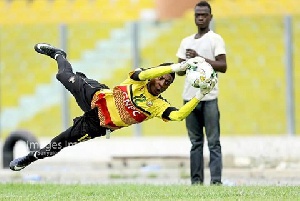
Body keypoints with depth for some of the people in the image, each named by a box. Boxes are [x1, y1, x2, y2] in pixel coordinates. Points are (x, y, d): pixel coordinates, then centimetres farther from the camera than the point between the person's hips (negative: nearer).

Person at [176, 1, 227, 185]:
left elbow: (223, 66, -8)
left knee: (214, 141, -8)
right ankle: (196, 180, 5)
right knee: (195, 142, 5)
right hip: (189, 97, 5)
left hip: (209, 97, -5)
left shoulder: (215, 39, 3)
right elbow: (179, 71, 18)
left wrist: (200, 58, -14)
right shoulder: (186, 42, 19)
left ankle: (216, 180, -12)